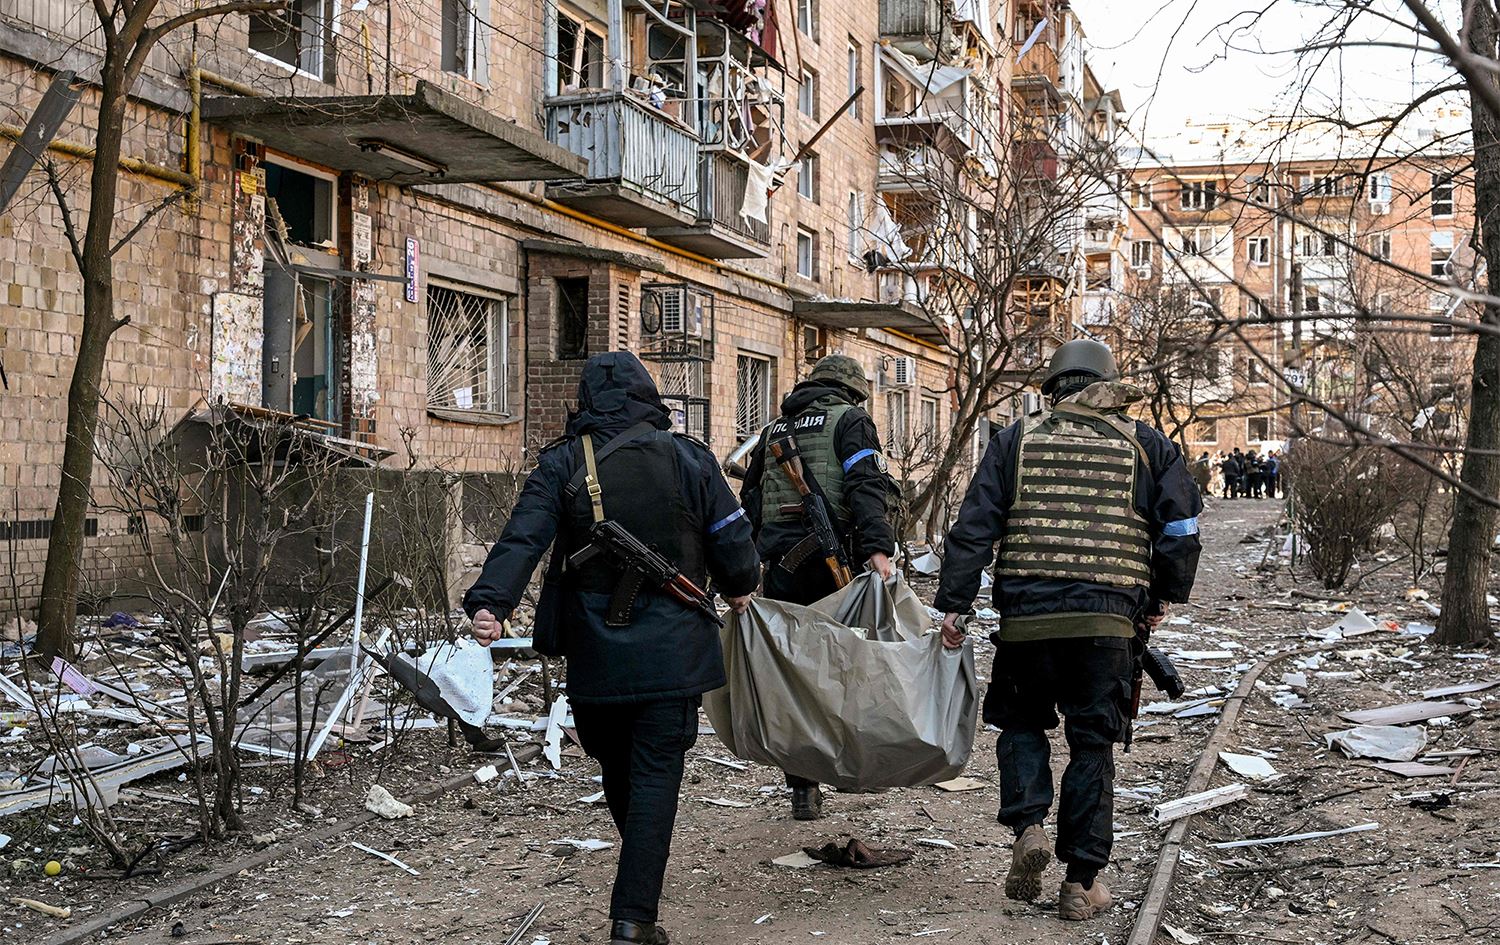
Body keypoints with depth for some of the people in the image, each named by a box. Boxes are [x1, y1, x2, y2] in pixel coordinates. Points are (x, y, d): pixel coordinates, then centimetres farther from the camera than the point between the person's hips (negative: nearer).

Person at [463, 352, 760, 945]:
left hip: (595, 652, 2)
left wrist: (488, 602, -22)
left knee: (618, 773, 20)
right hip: (670, 650, -2)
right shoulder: (685, 456, -2)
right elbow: (731, 534, 4)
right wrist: (739, 588, 23)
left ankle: (639, 886, 38)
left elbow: (522, 538, -14)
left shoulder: (560, 464, -1)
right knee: (655, 775, 0)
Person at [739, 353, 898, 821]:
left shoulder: (774, 430, 23)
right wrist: (878, 547, -24)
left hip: (781, 566, 5)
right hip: (832, 559, -5)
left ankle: (803, 790, 9)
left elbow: (750, 502, 24)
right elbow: (866, 485, -14)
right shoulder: (850, 420, 4)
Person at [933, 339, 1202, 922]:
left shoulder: (1016, 441, 8)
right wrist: (1163, 597, 17)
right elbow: (1182, 527, 4)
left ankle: (1027, 826, -1)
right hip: (1109, 621, 0)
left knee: (1021, 723, 20)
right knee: (1093, 744, 9)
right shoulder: (1146, 446, 10)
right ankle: (1082, 881, 11)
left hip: (1025, 616, 0)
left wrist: (952, 604, 2)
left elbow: (973, 528, 2)